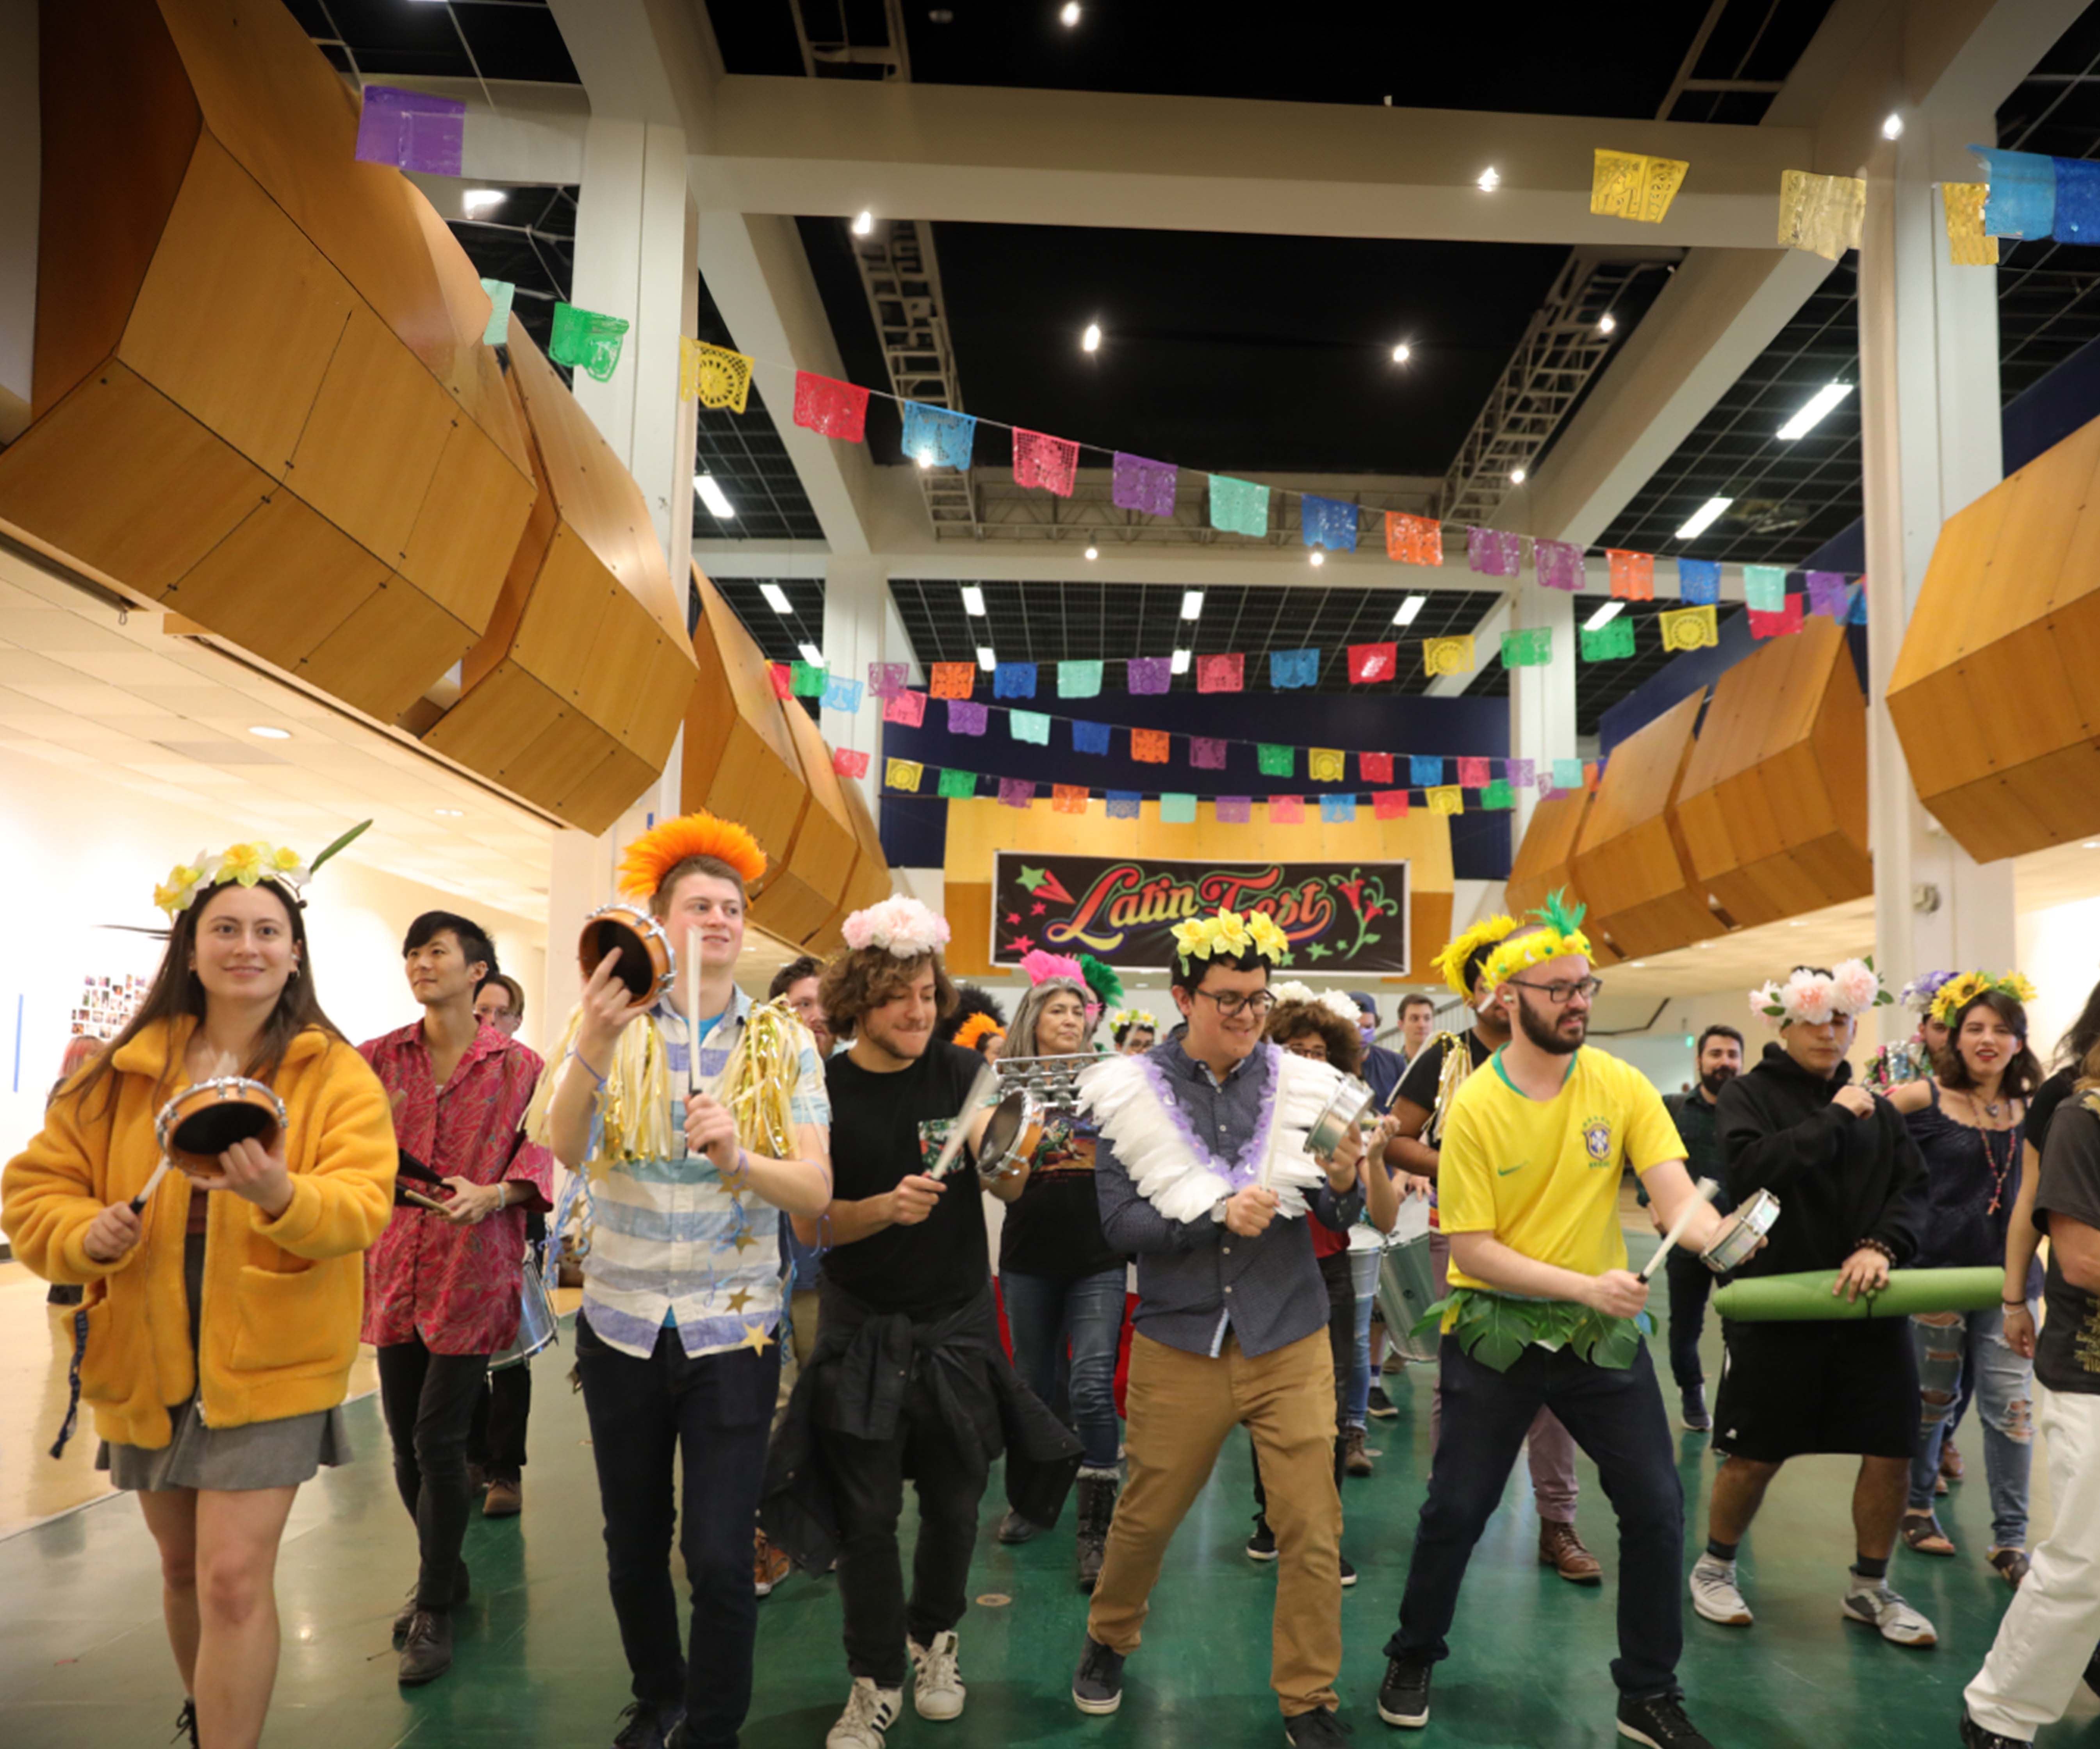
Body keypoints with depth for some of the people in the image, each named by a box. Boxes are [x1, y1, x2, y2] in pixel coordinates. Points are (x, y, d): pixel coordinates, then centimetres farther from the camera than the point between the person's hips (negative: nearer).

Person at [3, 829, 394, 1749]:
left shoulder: (335, 1074, -8)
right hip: (146, 1356, 4)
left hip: (268, 1360, -4)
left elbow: (360, 1206, -17)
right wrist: (83, 1233, -16)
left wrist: (280, 1196, -38)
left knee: (235, 1578, -9)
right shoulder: (125, 1071, 1)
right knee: (184, 1567, 21)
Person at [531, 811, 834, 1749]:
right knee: (632, 1546, 15)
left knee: (719, 1558, -2)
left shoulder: (784, 1044, -2)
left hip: (733, 1329, -1)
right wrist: (590, 1047, -38)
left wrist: (739, 1156, -30)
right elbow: (563, 1151, -20)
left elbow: (817, 1189, -10)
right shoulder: (609, 1024, -3)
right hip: (620, 1323, 1)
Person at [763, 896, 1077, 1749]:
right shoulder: (824, 1089, -8)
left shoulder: (961, 1073, -5)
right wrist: (885, 1207, -28)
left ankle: (934, 1633, 39)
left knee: (953, 1500, 12)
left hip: (957, 1323, 1)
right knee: (865, 1513, 4)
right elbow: (809, 1223, -10)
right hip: (862, 1327, -1)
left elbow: (1012, 1189, -9)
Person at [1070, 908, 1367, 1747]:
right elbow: (1120, 1222, -10)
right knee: (1146, 1515, 14)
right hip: (1180, 1343, -1)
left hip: (1289, 1341, 1)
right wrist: (1220, 1215, -22)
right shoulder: (1131, 1092, -5)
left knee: (1312, 1528, 2)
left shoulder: (1299, 1086, -2)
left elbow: (1339, 1219, -2)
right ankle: (1108, 1640, 42)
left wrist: (1344, 1182, -24)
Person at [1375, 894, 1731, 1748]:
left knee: (1656, 1506, 4)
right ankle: (1413, 1660, 32)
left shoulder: (1621, 1086, -8)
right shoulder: (1473, 1107, -15)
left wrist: (1723, 1235, -38)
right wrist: (1583, 1284, -26)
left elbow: (1679, 1198, -15)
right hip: (1495, 1329, -2)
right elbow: (1471, 1249, -15)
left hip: (1604, 1329, 3)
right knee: (1457, 1508, 7)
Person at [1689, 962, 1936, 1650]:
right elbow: (1751, 1167, -20)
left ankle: (1869, 1589, 26)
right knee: (1756, 1456, 3)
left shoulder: (1877, 1109, 12)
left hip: (1866, 1307, 4)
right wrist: (1834, 1119, -16)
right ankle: (1714, 1569, 25)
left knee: (1892, 1450, 5)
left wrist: (1881, 1246, -15)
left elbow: (1913, 1187, 3)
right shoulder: (1750, 1094, -2)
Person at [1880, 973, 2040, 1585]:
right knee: (1931, 1397, 11)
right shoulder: (1924, 1099, -9)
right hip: (1936, 1269, -3)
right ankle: (1916, 1506, 31)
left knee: (2012, 1406, 2)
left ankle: (2010, 1539, 14)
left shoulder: (2030, 1108, 3)